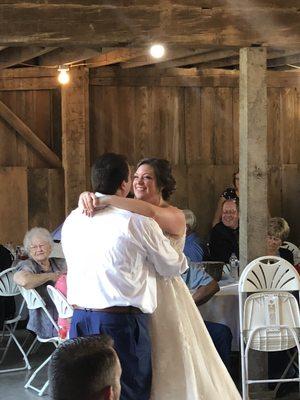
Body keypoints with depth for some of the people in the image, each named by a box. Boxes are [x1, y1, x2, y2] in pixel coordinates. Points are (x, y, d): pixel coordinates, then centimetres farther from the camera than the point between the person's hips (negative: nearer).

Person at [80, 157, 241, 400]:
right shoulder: (131, 214, 9)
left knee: (169, 362, 1)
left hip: (164, 295, -5)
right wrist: (88, 197, -21)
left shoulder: (175, 216, -8)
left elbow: (150, 211, -30)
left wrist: (104, 200, -30)